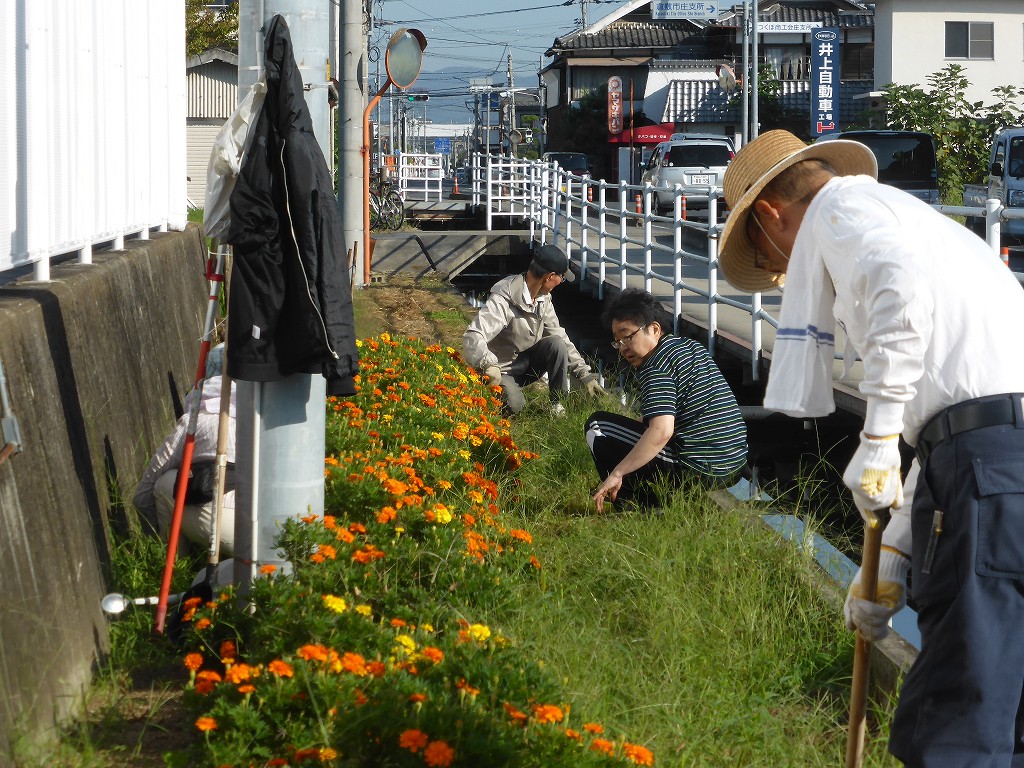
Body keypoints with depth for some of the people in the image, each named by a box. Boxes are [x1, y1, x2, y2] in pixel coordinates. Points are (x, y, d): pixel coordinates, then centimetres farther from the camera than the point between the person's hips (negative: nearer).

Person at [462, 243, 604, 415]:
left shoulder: (543, 298, -3)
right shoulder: (503, 299, -29)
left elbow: (560, 337, 7)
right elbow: (472, 337, -39)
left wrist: (585, 374, 2)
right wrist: (489, 366, -58)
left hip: (526, 361, 6)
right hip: (501, 370, -6)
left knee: (556, 344, -20)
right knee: (515, 406, -31)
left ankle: (557, 404, -6)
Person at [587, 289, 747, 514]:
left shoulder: (656, 366, -13)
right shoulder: (692, 347, 15)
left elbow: (661, 432, -26)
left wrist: (616, 473, -23)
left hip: (694, 470, -10)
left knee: (598, 425, 0)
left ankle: (641, 511, -6)